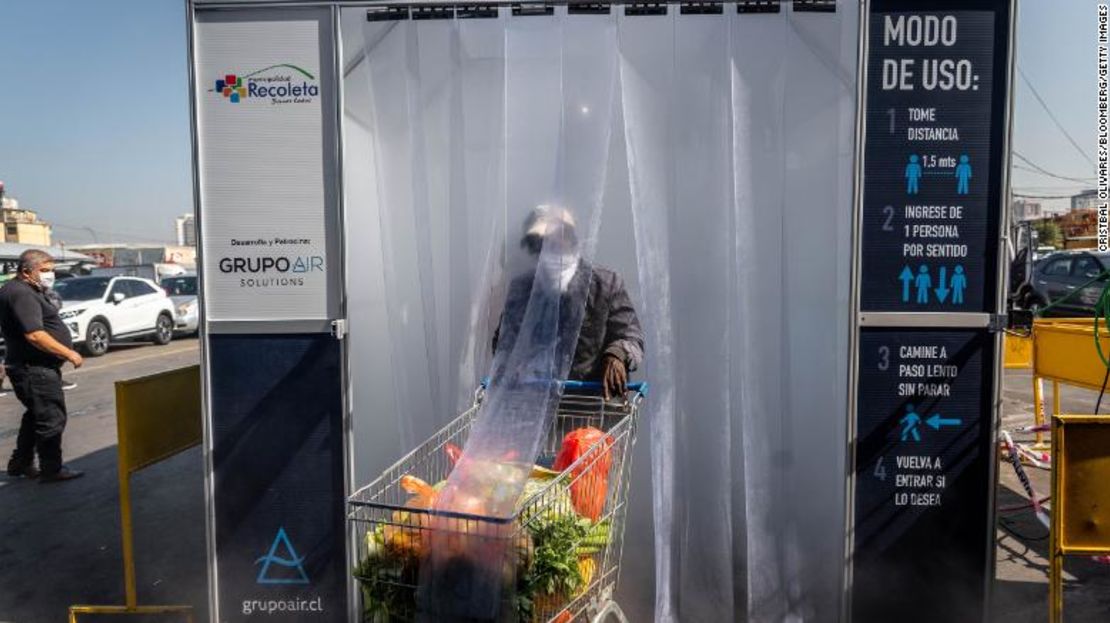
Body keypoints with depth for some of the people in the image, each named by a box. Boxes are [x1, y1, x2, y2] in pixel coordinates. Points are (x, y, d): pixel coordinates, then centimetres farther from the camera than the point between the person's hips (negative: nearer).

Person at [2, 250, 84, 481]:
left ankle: (20, 463, 31)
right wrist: (69, 354, -22)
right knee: (51, 419, -3)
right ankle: (52, 469, 5)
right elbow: (35, 335, -27)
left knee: (36, 416, 20)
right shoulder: (21, 294, -19)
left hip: (34, 367, 11)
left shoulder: (29, 291, 14)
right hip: (35, 369, -11)